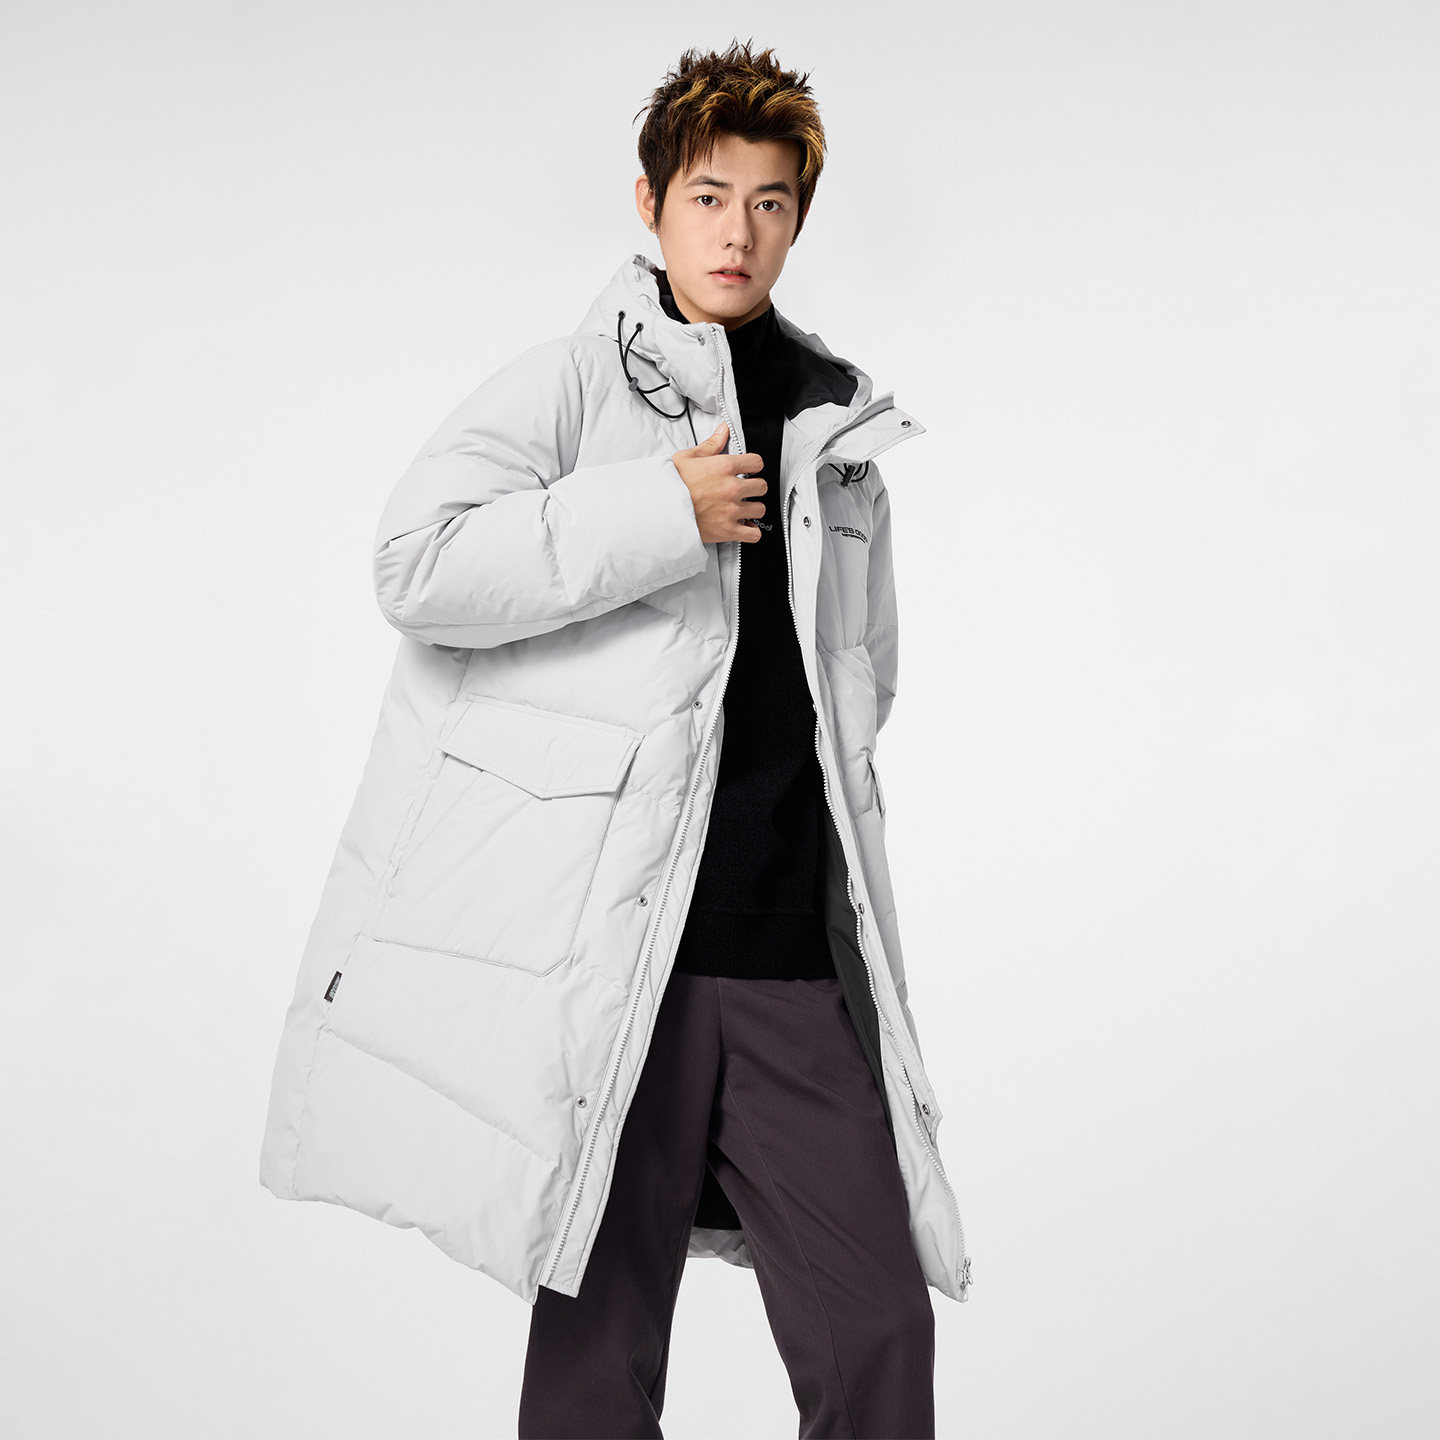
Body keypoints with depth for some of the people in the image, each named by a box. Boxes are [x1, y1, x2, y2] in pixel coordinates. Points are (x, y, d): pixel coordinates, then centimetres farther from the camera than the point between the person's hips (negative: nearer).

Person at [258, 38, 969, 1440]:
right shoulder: (571, 386, 1)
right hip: (614, 950, -4)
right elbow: (419, 561, -16)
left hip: (794, 958, 4)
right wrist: (665, 513, -14)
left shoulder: (837, 428, 17)